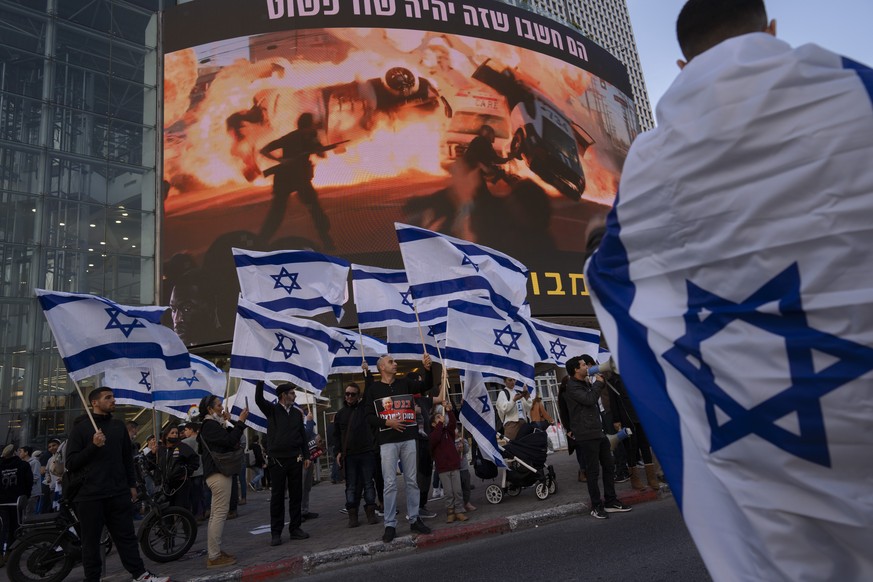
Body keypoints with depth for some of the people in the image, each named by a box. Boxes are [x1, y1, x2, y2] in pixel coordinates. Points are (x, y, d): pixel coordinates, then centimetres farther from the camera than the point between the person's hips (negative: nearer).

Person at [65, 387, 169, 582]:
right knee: (91, 542, 4)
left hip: (118, 493, 4)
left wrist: (132, 485, 13)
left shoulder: (119, 425, 12)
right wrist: (93, 446, -19)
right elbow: (71, 463, -6)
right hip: (90, 495, -4)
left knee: (127, 536, 7)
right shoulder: (81, 427, -1)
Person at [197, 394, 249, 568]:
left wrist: (227, 423, 5)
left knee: (216, 514, 13)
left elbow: (229, 439, 14)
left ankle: (214, 552, 19)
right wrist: (240, 421, -17)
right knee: (220, 514, -10)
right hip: (218, 473, -11)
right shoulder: (209, 425, -12)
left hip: (216, 473, 11)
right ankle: (214, 557, -8)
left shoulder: (212, 424, 19)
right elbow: (229, 441, -22)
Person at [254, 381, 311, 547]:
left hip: (295, 459, 4)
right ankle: (276, 533, 10)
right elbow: (259, 399, -19)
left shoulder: (297, 413, 10)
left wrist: (306, 456, 8)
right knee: (277, 497, 2)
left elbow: (303, 435, 12)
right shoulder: (272, 410, 0)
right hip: (277, 460, -4)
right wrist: (261, 381, -28)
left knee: (296, 495, 7)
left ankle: (295, 528, 17)